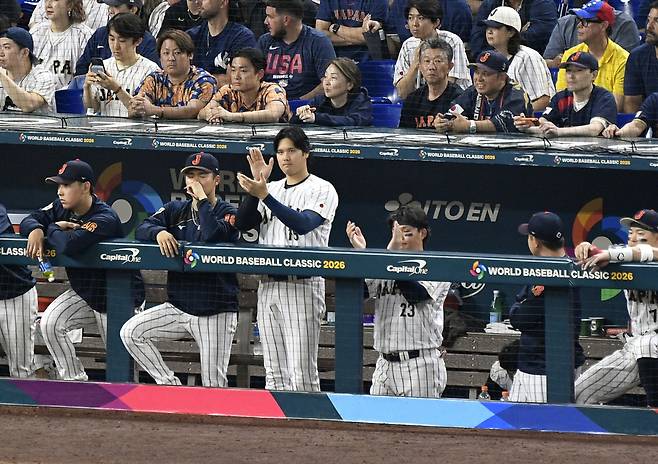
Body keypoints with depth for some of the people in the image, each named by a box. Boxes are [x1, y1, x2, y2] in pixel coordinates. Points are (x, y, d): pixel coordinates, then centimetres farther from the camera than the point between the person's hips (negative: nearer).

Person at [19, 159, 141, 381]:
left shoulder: (104, 219, -30)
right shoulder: (62, 208, -3)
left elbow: (69, 245, -43)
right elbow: (29, 220, 2)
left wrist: (52, 230, -21)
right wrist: (35, 230, -23)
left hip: (116, 297, -7)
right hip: (82, 292, 7)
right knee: (50, 323, -13)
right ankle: (74, 381, -5)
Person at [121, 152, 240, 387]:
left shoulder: (228, 213, -4)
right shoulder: (176, 210, 12)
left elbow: (212, 236, -24)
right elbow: (142, 229, 2)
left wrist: (202, 200, -14)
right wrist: (158, 231, -20)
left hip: (216, 312, -5)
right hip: (179, 306, 5)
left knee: (213, 386, -7)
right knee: (131, 332, -12)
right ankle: (169, 385, -5)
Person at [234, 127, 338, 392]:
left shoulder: (322, 190, -1)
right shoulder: (272, 189, 18)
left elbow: (302, 224, -19)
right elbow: (242, 224, 5)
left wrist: (263, 194, -25)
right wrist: (257, 183, -4)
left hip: (303, 286, -6)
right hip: (268, 285, 6)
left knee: (302, 374, -11)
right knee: (275, 374, 7)